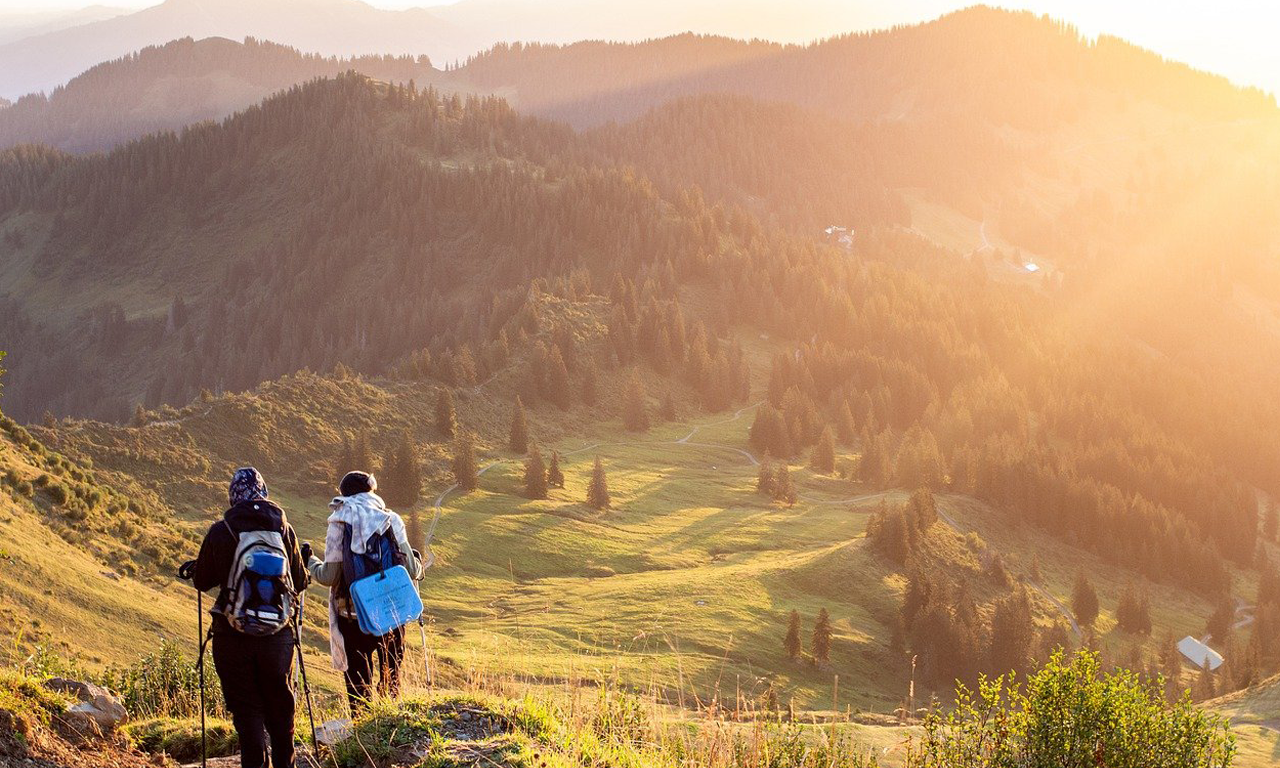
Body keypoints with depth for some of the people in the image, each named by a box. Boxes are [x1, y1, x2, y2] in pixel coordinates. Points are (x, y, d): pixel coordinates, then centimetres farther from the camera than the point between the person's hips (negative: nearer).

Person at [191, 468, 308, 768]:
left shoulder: (220, 532, -7)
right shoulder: (284, 528, -2)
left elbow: (201, 581, 3)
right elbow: (299, 581, 5)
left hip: (233, 634, -2)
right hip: (278, 632, 2)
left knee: (246, 709, 5)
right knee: (280, 706, 16)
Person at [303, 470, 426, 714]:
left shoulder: (339, 524, -7)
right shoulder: (391, 520, -2)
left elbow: (329, 577, -8)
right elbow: (411, 570, -3)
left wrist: (309, 562, 11)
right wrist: (419, 565, 20)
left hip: (353, 614, -2)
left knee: (358, 681, 9)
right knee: (391, 677, 17)